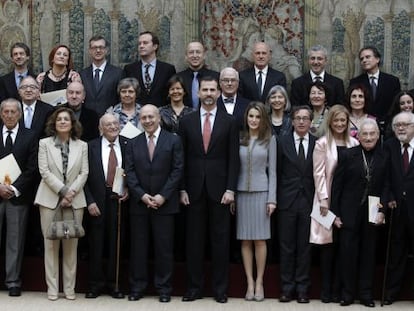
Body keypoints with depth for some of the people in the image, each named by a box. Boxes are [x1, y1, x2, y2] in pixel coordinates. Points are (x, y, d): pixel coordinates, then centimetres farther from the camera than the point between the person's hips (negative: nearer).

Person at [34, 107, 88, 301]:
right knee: (51, 244, 0)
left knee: (71, 245, 2)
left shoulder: (82, 146, 8)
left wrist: (71, 192, -10)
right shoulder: (44, 143, 5)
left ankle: (69, 288, 8)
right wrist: (62, 190, -11)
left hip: (74, 200, 1)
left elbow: (84, 173, 3)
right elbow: (44, 171, -4)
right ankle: (52, 288, 6)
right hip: (50, 199, -1)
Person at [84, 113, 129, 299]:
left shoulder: (127, 146, 3)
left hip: (119, 199, 1)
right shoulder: (91, 147, 1)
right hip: (97, 201, -1)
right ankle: (96, 284, 14)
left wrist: (128, 190, -7)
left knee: (116, 242, 5)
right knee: (96, 243, 4)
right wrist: (90, 201, -8)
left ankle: (112, 283, 14)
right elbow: (85, 177, -1)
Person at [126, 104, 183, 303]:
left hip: (164, 203, -2)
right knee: (138, 247, 6)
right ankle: (137, 287, 14)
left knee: (164, 247, 2)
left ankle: (164, 288, 10)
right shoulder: (133, 144, 9)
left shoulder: (173, 141, 2)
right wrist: (142, 195, -10)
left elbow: (177, 170, -3)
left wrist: (163, 196, -11)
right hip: (139, 203, 2)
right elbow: (130, 172, 3)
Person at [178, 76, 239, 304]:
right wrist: (182, 189, -1)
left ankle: (220, 289, 11)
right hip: (194, 189, 1)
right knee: (194, 240, 5)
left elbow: (233, 158, 0)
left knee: (220, 240, 3)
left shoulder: (229, 122, 3)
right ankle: (194, 287, 12)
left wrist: (230, 189, -7)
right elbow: (182, 158, 5)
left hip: (219, 189, -1)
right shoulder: (186, 121, 6)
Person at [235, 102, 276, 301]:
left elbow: (272, 170, 1)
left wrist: (272, 199, -4)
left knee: (260, 239, 0)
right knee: (245, 240, 3)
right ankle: (249, 282, 9)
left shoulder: (270, 139, 3)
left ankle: (259, 282, 8)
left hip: (261, 192, -1)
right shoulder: (239, 139, 6)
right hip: (242, 192, 2)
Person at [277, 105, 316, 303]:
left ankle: (302, 288, 14)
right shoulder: (282, 142, 2)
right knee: (286, 246, 5)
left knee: (305, 246, 5)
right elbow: (277, 172, 2)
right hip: (287, 201, 0)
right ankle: (287, 287, 13)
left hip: (309, 201, 0)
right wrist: (275, 199, -2)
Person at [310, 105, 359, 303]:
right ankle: (326, 289, 7)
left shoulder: (354, 144, 8)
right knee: (328, 243, -1)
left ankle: (337, 289, 9)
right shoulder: (322, 144, 1)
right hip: (329, 198, -2)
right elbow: (319, 173, -3)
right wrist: (323, 198, -10)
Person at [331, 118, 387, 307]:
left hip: (373, 213, 1)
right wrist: (336, 214, -5)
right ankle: (347, 293, 13)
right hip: (350, 213, -1)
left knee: (368, 254, 9)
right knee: (348, 254, 3)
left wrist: (382, 210, -9)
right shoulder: (347, 155, -2)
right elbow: (337, 186, -2)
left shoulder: (384, 157, 1)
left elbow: (386, 186, 1)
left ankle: (366, 293, 18)